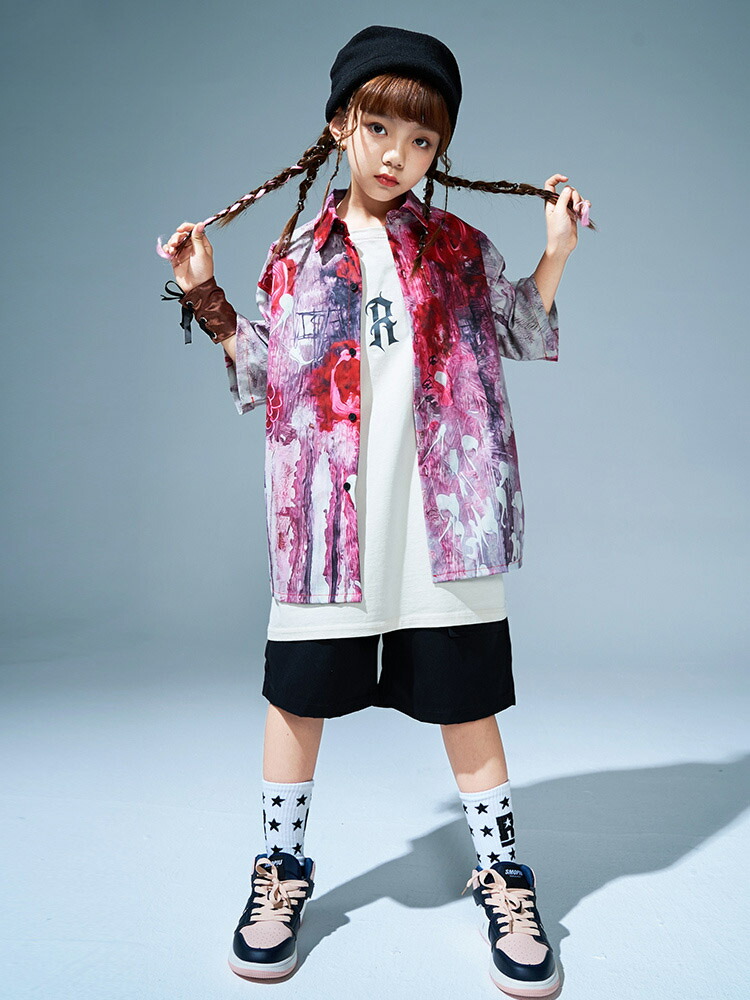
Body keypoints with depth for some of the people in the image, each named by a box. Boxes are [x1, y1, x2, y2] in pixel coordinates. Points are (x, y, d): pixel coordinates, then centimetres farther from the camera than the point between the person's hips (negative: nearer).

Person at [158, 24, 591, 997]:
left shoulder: (462, 249, 9)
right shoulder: (297, 257, 9)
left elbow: (525, 339, 16)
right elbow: (263, 379, 10)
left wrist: (555, 254, 7)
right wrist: (208, 301, 3)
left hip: (444, 519, 0)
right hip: (327, 524, 1)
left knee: (465, 698, 7)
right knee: (298, 695, 10)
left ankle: (501, 878, 27)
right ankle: (281, 868, 32)